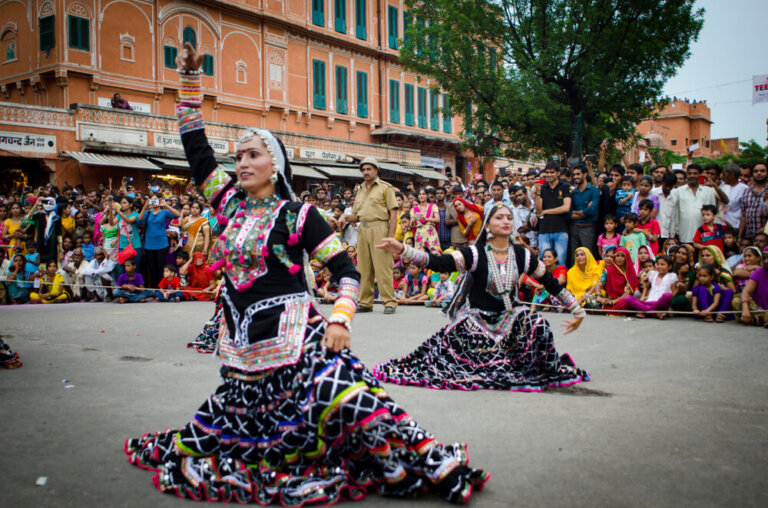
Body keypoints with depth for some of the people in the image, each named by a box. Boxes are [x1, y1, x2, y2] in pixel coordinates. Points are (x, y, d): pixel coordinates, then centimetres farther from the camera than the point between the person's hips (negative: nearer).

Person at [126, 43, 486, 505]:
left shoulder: (298, 215, -5)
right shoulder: (231, 203, 9)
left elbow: (346, 268, -4)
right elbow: (196, 147, 15)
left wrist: (340, 318, -20)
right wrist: (191, 79, 13)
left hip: (292, 339, -5)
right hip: (243, 345, 6)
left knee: (343, 394, -22)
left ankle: (438, 468, -17)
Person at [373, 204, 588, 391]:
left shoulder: (522, 256, -1)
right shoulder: (475, 254, -12)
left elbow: (552, 283, 9)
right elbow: (437, 262, -25)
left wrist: (577, 312, 9)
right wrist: (402, 250, -41)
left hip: (508, 315, 3)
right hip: (476, 315, -3)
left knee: (538, 324, -25)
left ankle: (538, 371, 1)